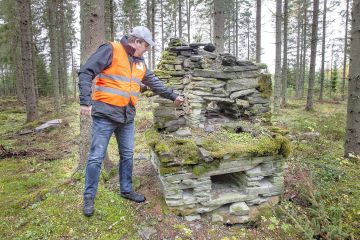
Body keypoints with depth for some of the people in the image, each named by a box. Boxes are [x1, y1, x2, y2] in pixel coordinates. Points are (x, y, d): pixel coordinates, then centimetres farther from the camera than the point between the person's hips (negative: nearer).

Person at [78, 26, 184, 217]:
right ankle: (89, 197, 17)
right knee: (96, 157, 1)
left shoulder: (140, 63, 14)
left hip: (127, 117, 7)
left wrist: (173, 96, 25)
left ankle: (126, 190, 31)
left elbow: (154, 82, 23)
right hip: (105, 114, -7)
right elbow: (86, 73, -13)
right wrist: (85, 101, -21)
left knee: (127, 155, 14)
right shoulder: (111, 50, -9)